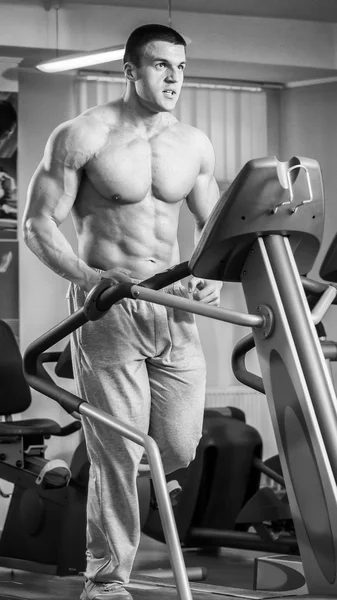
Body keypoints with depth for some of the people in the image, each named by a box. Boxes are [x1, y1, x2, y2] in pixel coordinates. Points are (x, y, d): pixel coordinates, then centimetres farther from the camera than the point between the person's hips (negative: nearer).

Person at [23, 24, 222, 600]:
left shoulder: (194, 145, 8)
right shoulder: (83, 136, -7)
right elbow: (38, 224, -8)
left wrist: (212, 273, -5)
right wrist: (88, 277, -23)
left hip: (174, 308, 5)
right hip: (108, 308, -5)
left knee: (181, 449, 4)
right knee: (120, 454, -6)